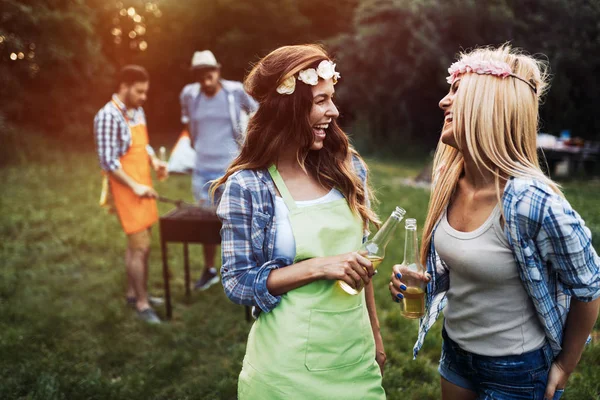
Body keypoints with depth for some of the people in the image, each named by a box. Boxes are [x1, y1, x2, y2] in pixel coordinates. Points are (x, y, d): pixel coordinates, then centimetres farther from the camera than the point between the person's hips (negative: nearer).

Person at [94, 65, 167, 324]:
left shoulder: (137, 111, 10)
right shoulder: (108, 116, -17)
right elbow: (107, 161, -20)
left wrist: (154, 161, 1)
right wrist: (134, 186, -22)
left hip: (143, 187, 9)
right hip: (127, 190, -8)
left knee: (139, 244, 16)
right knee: (140, 246, -4)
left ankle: (133, 292, 30)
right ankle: (141, 302, 9)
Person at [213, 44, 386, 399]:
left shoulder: (348, 167, -2)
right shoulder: (247, 186, -14)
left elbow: (359, 256, 8)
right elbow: (237, 283, -11)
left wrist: (375, 335, 14)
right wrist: (319, 267, -22)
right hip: (289, 368, -4)